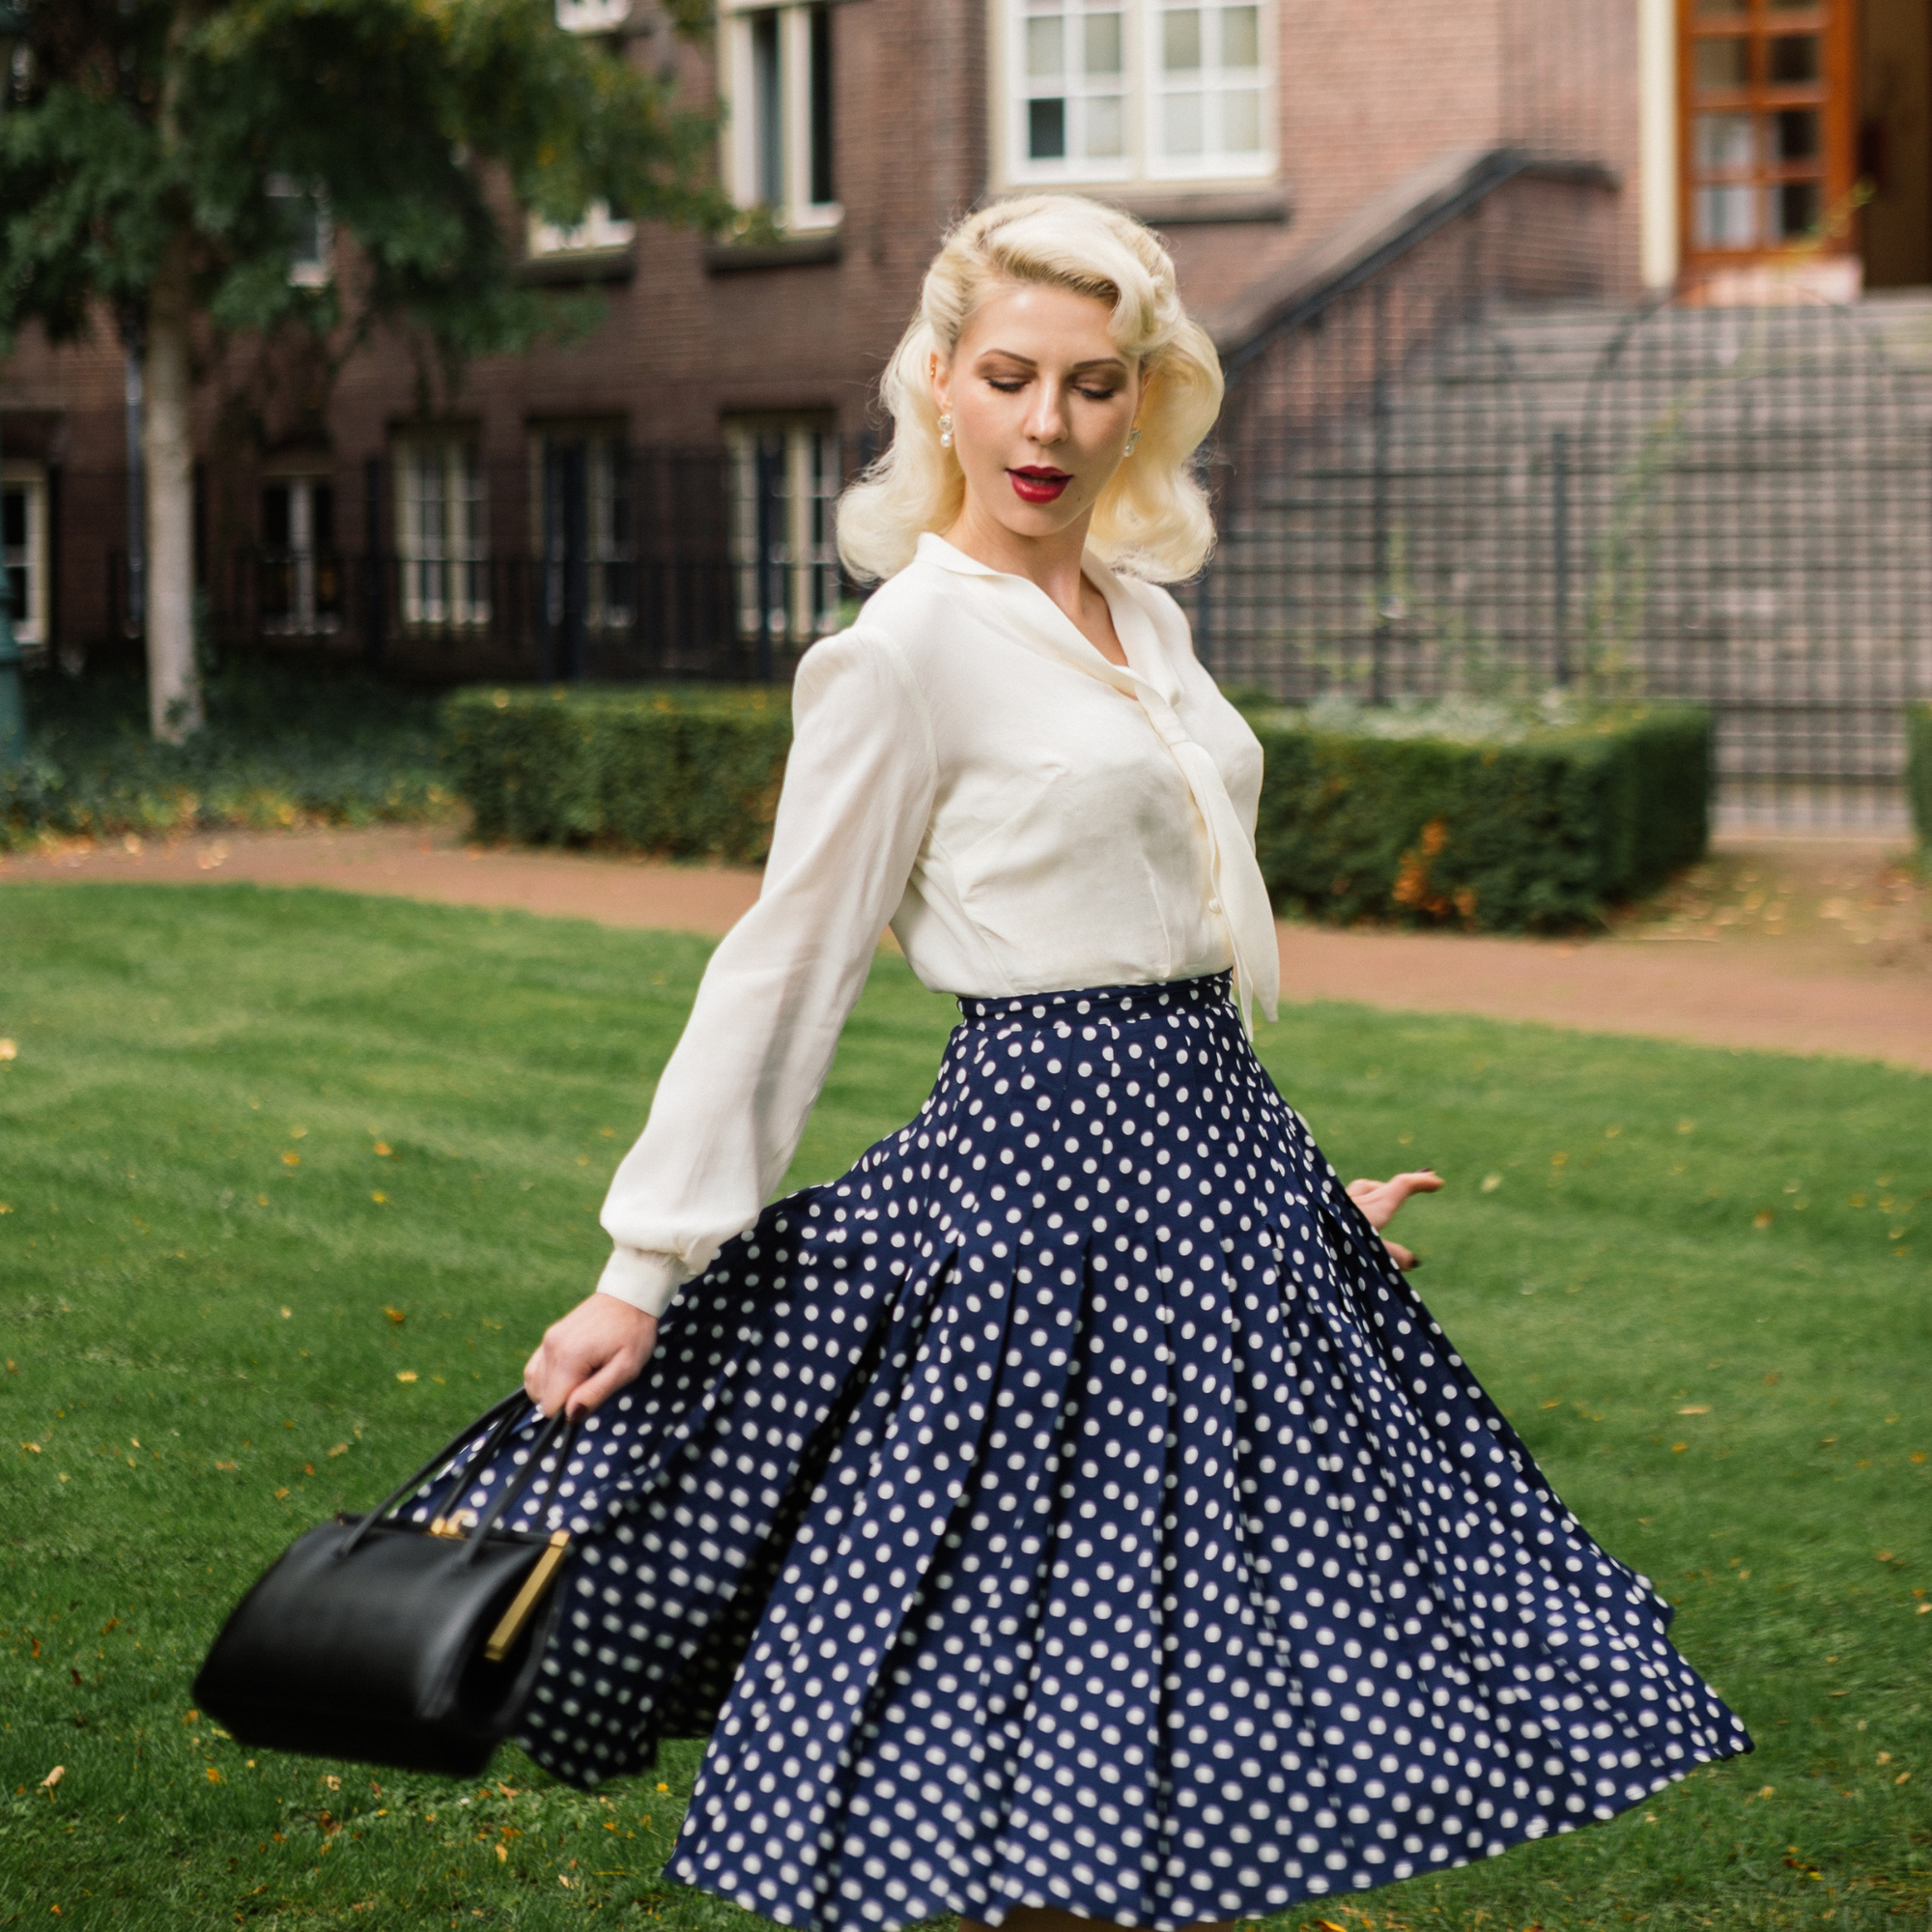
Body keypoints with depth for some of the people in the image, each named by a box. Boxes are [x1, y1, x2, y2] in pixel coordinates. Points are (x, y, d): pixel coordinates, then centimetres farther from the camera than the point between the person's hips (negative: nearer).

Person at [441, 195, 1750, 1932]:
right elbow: (786, 967, -9)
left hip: (1212, 1151, 8)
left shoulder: (1142, 610, 12)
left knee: (1214, 1725, 12)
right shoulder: (908, 646, -10)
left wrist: (1298, 1187, 24)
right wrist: (644, 1270, -11)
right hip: (1048, 1158, -8)